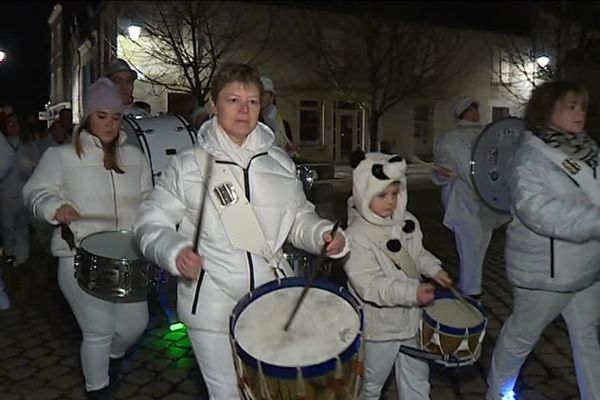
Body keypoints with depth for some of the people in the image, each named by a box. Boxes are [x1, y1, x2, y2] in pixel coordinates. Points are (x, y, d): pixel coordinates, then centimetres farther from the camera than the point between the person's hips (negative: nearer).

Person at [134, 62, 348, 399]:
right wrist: (174, 251, -21)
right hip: (213, 305, -3)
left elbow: (300, 218, 13)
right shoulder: (188, 166, -5)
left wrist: (322, 234, -7)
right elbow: (151, 223, -2)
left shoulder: (280, 164, 5)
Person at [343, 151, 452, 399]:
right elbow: (368, 284, -30)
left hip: (412, 317, 6)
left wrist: (433, 269, -4)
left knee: (417, 380, 24)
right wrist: (411, 292, -37)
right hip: (379, 325, -6)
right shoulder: (356, 236, -25)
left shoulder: (407, 222, -4)